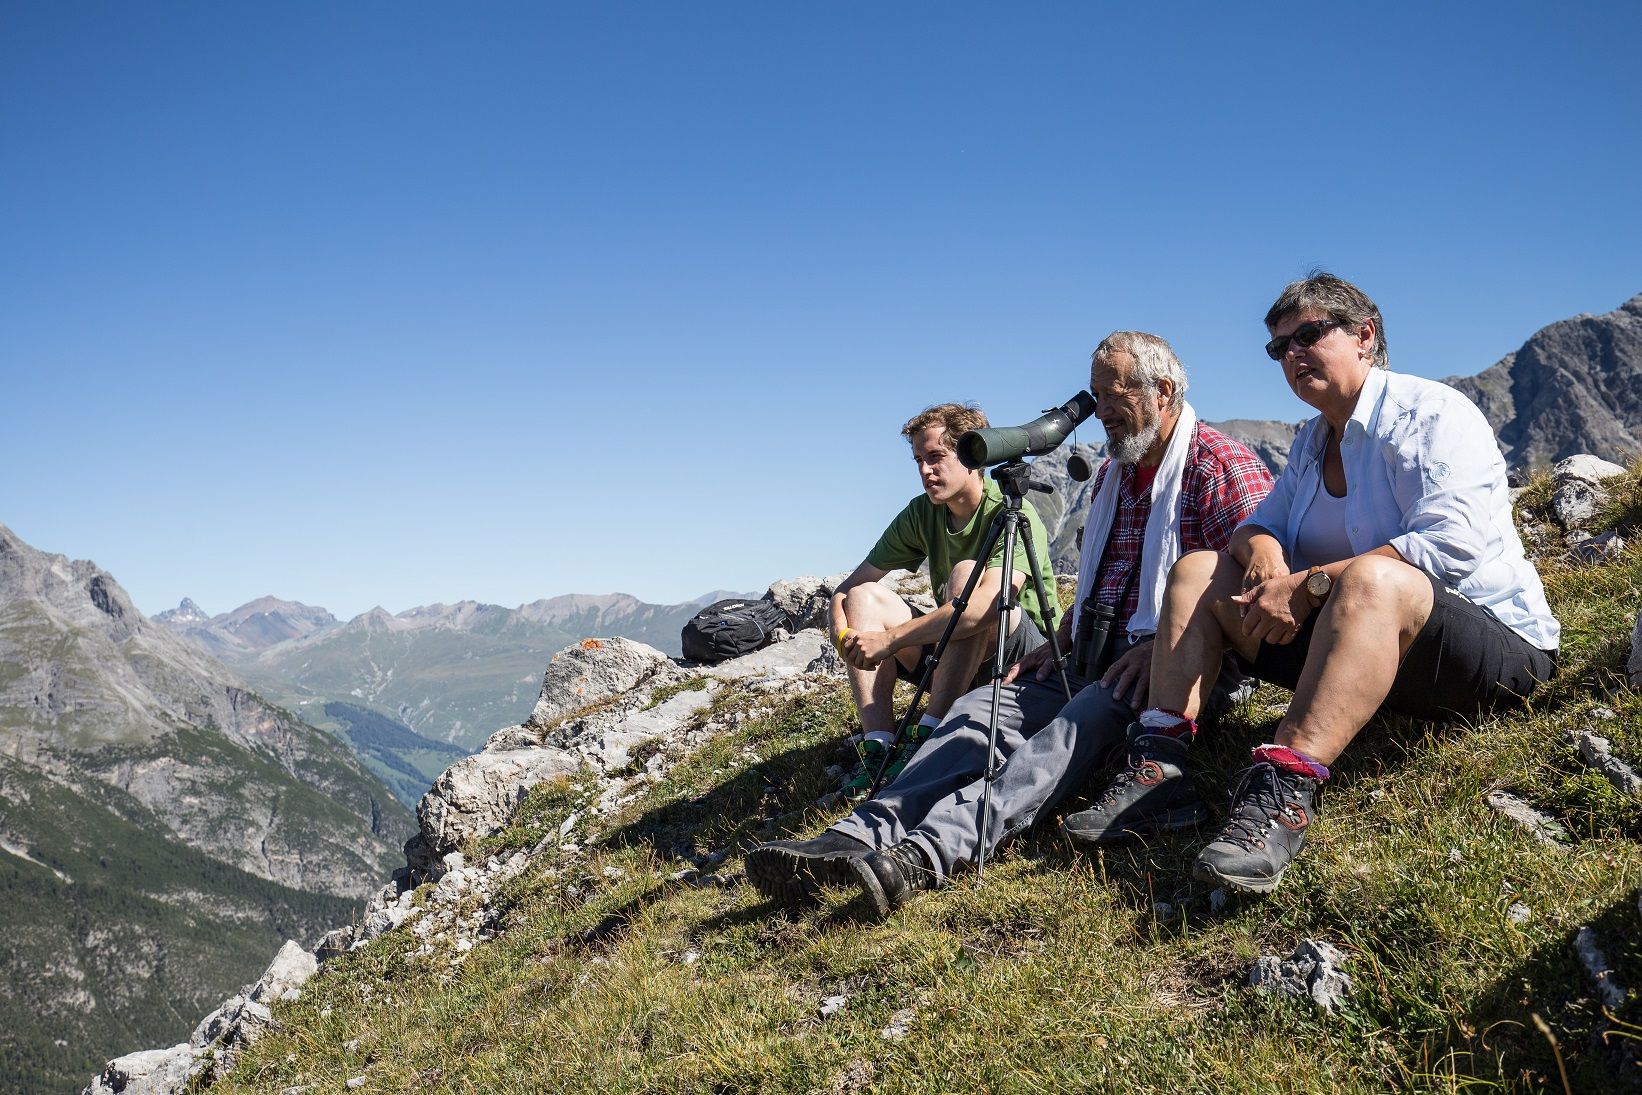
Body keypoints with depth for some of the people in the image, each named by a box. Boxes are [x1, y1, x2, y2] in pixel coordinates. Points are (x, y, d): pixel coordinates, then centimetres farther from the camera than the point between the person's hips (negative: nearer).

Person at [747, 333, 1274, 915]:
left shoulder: (1222, 466, -5)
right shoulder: (1113, 472, 21)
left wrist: (1163, 647, -22)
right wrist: (1058, 645, 11)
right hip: (1096, 659, 8)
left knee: (1080, 720, -35)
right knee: (983, 706, -15)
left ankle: (931, 851, -52)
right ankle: (859, 836, -32)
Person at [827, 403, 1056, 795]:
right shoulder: (921, 514, 1)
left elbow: (990, 603, -36)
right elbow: (848, 587, -1)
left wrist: (890, 639, -37)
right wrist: (842, 634, -24)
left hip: (1027, 654, -6)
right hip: (951, 654, 7)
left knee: (967, 572, -32)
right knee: (864, 596, -10)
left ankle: (927, 738, -32)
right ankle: (878, 745, -23)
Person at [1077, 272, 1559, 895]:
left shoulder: (1431, 414, -9)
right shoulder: (1312, 441, 16)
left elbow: (1453, 541, -24)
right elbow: (1262, 522, 15)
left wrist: (1310, 583, -28)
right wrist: (1264, 553, -12)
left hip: (1496, 648, -8)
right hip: (1361, 640, 8)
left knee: (1371, 576, -40)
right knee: (1198, 570, 0)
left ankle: (1285, 793, -51)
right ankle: (1160, 767, -16)